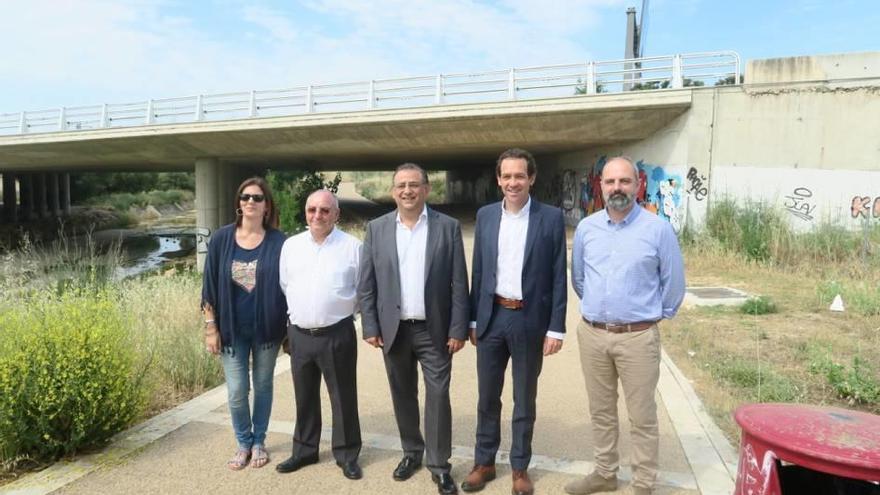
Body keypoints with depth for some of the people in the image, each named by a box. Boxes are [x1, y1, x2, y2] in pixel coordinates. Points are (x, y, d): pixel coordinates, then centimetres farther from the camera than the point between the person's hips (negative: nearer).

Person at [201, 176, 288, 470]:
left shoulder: (278, 242, -7)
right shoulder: (221, 239, -4)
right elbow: (210, 285, 0)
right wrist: (211, 327, -2)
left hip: (266, 327, -1)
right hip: (232, 329, 1)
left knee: (263, 386, 13)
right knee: (236, 392, 6)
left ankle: (258, 442, 32)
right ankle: (243, 443, 29)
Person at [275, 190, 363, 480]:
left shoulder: (353, 246, -6)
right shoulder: (290, 245, 5)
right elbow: (284, 288, 12)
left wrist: (342, 310, 2)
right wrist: (294, 316, 13)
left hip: (337, 334, -3)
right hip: (299, 334, 4)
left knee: (343, 397, 7)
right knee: (305, 397, 17)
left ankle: (347, 455, 24)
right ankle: (304, 450, 34)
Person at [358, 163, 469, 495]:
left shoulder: (448, 227, -3)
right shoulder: (376, 229, 2)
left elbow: (459, 284, -4)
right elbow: (366, 285, 2)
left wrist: (458, 329, -8)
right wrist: (371, 327, -3)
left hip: (434, 330, -2)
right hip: (394, 329, 2)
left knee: (438, 397, 2)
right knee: (403, 396, 15)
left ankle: (439, 465, 17)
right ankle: (411, 452, 34)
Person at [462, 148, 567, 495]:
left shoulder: (551, 218, -5)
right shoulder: (485, 216, 4)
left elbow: (558, 277, -4)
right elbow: (478, 272, 7)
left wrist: (556, 328, -7)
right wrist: (472, 319, 7)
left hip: (530, 321, -2)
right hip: (491, 318, 3)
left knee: (524, 400, 12)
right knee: (487, 397, 13)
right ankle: (484, 462, 31)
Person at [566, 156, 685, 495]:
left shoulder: (658, 229, -8)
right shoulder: (586, 228, 2)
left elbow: (673, 282, 2)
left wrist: (654, 315, 10)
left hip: (638, 337, -3)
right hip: (592, 334, 4)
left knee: (642, 417, 7)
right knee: (601, 411, 16)